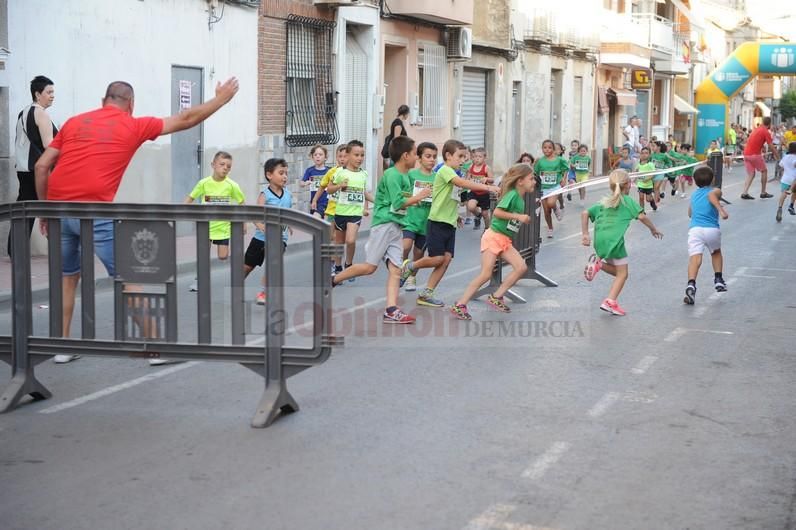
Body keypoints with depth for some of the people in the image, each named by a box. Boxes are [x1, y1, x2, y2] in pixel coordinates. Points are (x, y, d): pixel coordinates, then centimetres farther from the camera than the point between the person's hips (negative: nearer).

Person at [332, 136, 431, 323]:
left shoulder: (406, 176, 14)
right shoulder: (392, 175, -13)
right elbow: (398, 203, -18)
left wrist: (411, 202, 11)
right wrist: (418, 197, -9)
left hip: (396, 226, 9)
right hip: (384, 223, -9)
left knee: (395, 269, -2)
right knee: (370, 266, -6)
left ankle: (391, 311, -7)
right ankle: (332, 280, 9)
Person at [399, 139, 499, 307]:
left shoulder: (454, 174, 17)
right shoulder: (445, 170, -11)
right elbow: (463, 183, -26)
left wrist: (456, 215, 11)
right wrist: (488, 187, -30)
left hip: (450, 224, 8)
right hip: (437, 222, -8)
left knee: (447, 259, 0)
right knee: (438, 258, -8)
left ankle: (426, 294, 5)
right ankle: (409, 267, 18)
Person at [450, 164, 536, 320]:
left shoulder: (520, 198, 11)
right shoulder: (512, 194, -15)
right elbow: (497, 212, -25)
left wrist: (524, 219, 4)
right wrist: (518, 216, -21)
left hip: (505, 240, 9)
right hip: (494, 236, -9)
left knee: (521, 267, -5)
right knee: (486, 274, -14)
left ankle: (496, 297, 3)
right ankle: (459, 305, -8)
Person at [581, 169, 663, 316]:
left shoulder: (603, 202, 20)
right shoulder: (628, 201, 6)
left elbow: (585, 214, 13)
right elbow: (642, 216, -5)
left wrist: (585, 234, 13)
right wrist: (653, 229, 9)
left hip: (599, 239, 6)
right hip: (614, 239, -6)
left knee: (616, 271, 22)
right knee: (622, 273, 5)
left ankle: (598, 263, -5)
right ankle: (610, 301, -11)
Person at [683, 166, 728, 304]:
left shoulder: (694, 195, 25)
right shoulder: (716, 191, 11)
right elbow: (711, 195, -14)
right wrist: (721, 209, -27)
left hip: (694, 229, 1)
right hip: (712, 229, -1)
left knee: (695, 258, -15)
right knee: (716, 252, 29)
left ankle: (691, 284, -38)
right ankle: (718, 280, 24)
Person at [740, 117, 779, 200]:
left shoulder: (756, 129, 17)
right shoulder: (766, 132, -6)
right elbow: (771, 146, -8)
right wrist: (777, 156, 1)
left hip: (746, 154, 7)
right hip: (755, 154, -7)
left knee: (750, 174, 10)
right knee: (764, 171, 11)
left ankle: (744, 193, -4)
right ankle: (763, 193, 14)